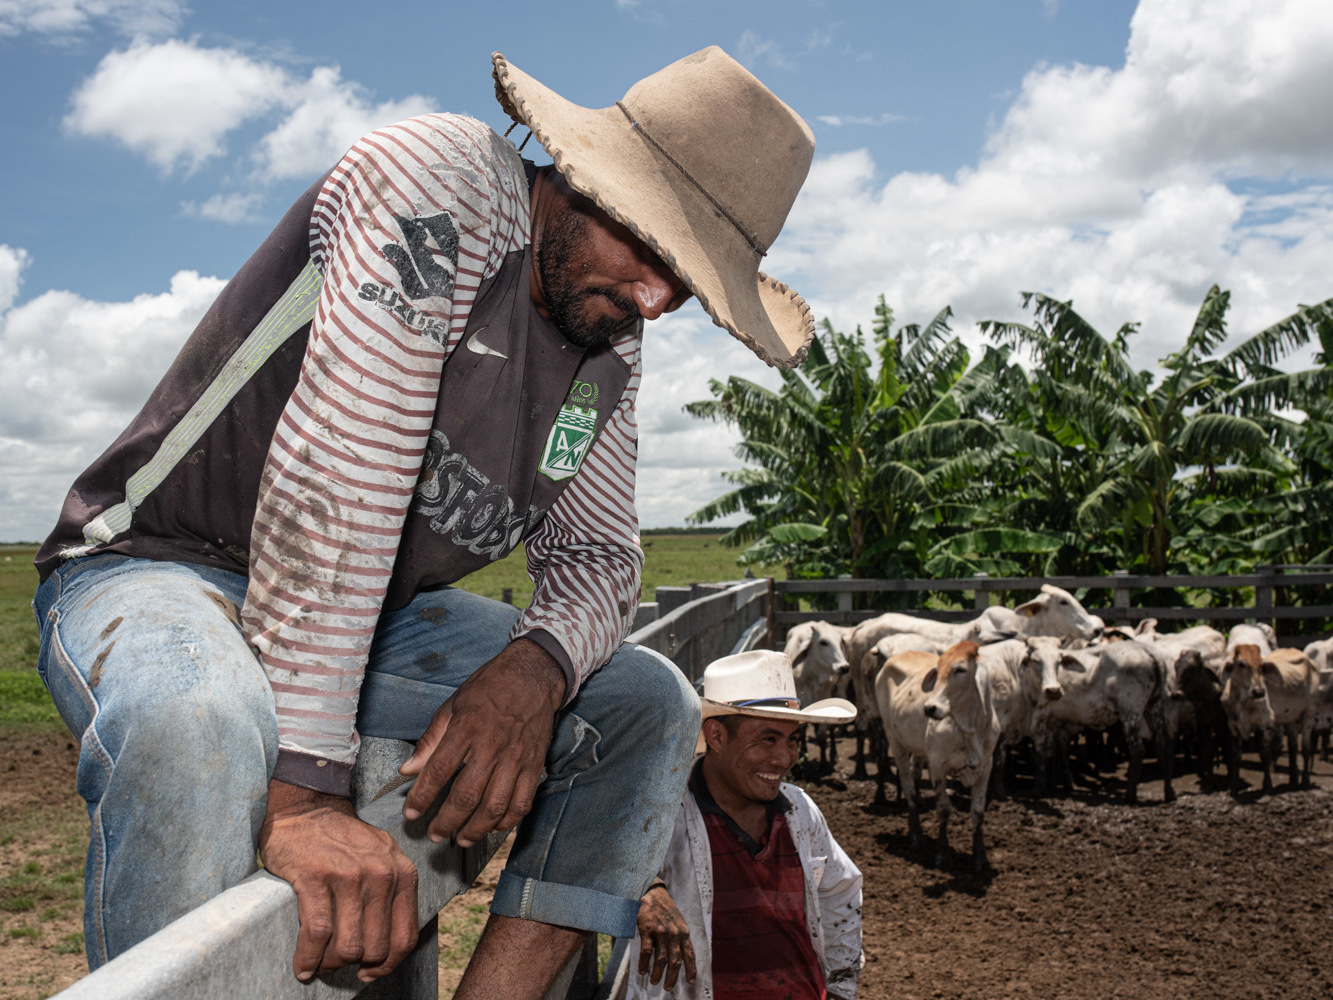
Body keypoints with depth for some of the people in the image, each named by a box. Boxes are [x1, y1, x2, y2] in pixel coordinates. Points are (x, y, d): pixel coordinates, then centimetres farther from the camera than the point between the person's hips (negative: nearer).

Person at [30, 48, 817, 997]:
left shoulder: (614, 354, 3)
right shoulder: (447, 179, -22)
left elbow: (597, 553, 4)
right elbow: (334, 479, -31)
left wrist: (534, 668, -21)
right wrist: (304, 785, -34)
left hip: (376, 621, 7)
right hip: (158, 570, -7)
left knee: (650, 706, -4)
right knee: (196, 732, -41)